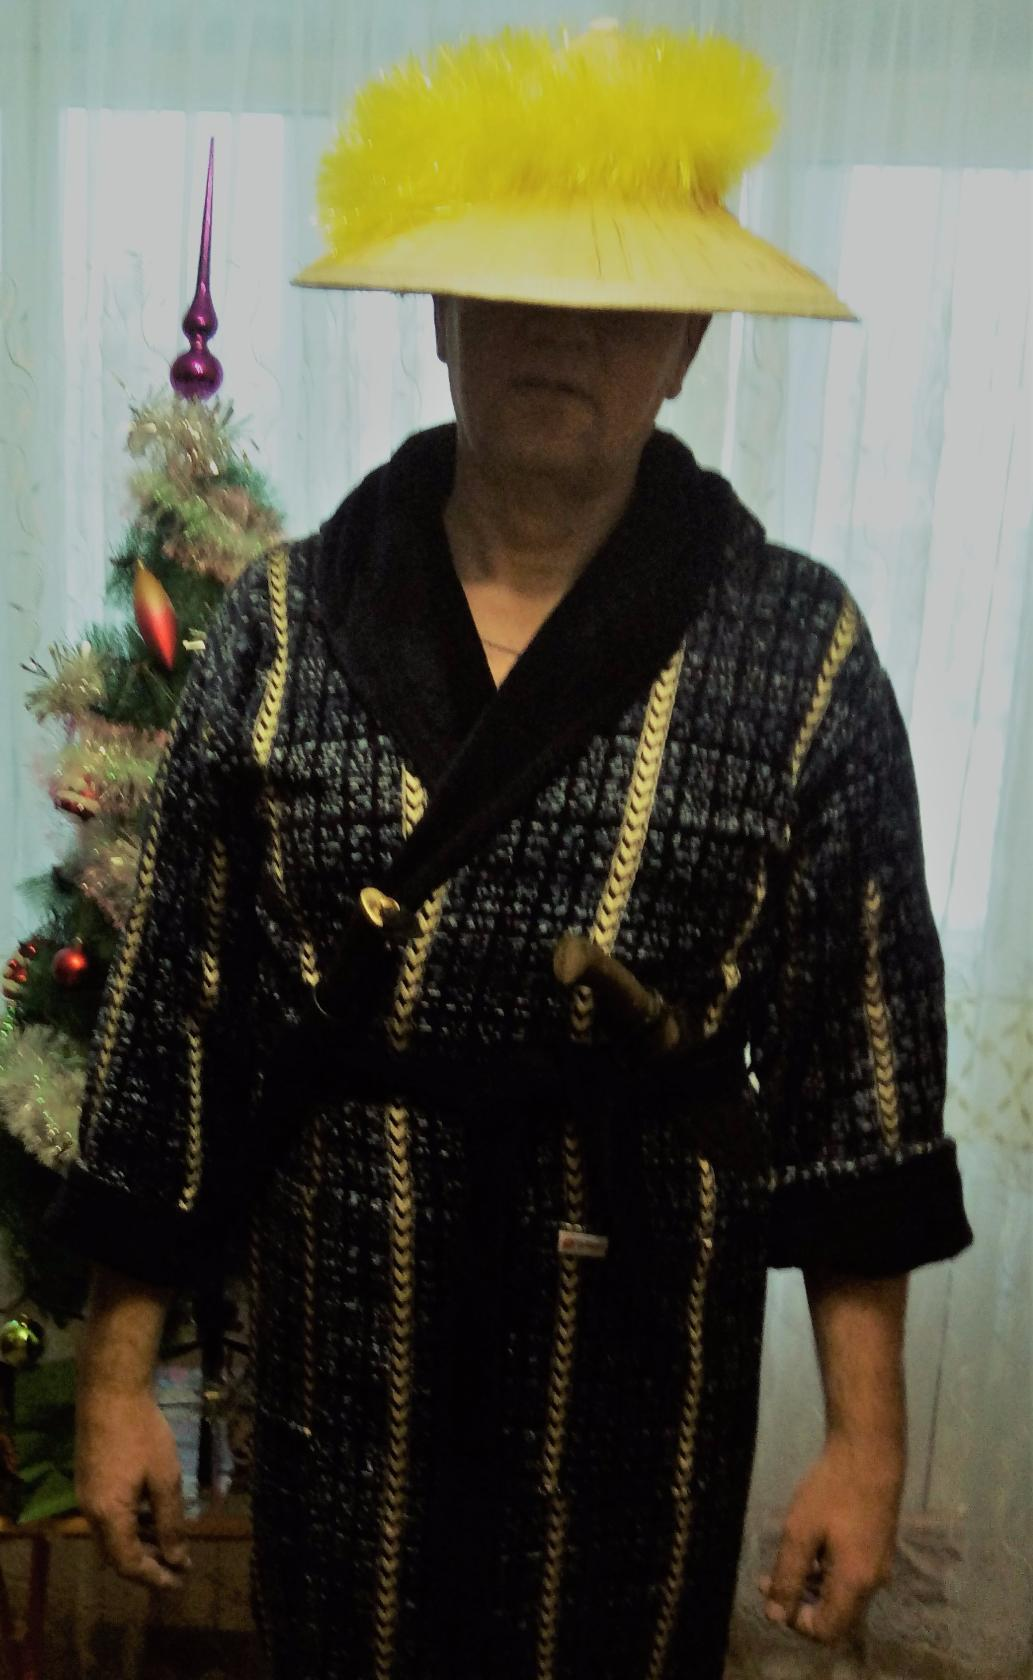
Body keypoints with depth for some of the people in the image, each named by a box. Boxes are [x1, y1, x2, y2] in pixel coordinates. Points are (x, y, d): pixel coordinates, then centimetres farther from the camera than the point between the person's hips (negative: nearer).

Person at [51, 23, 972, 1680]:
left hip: (646, 1349, 0)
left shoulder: (800, 653, -8)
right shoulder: (285, 622, -5)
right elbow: (177, 998, -1)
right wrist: (117, 1371, 2)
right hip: (341, 1343, 1)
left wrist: (868, 1431, -3)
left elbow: (861, 1047, -5)